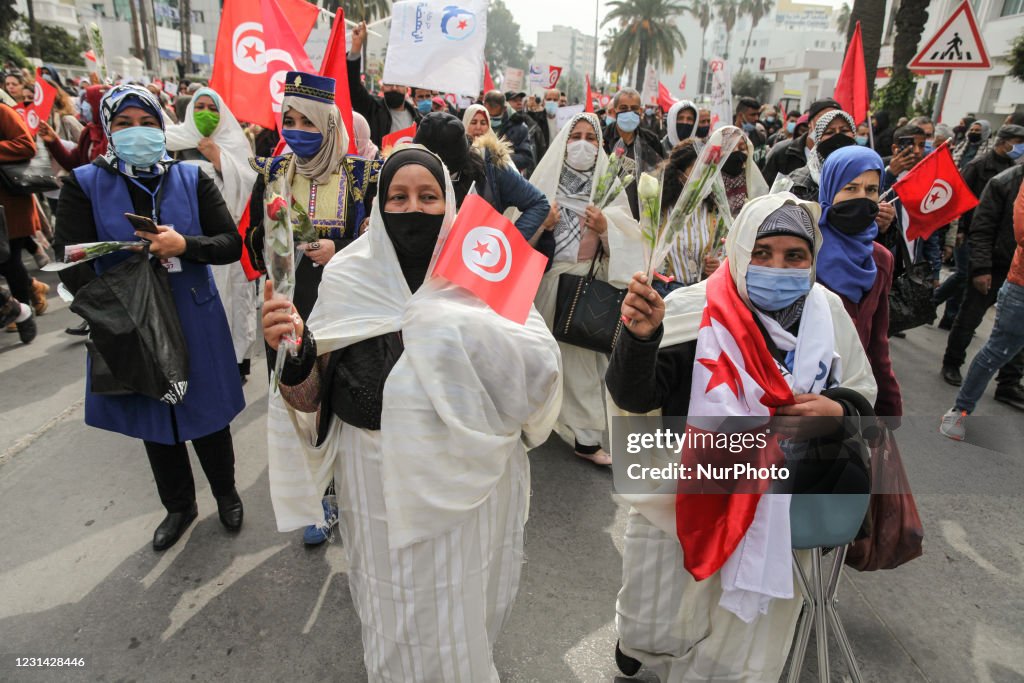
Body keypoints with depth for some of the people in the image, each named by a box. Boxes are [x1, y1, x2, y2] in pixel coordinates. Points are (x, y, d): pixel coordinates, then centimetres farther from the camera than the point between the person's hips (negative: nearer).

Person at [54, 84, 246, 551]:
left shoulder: (192, 179, -1)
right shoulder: (83, 185, -3)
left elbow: (232, 245, -6)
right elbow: (73, 266, -8)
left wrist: (183, 245, -23)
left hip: (195, 322, 0)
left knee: (207, 415, 10)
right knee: (153, 423, 16)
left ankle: (226, 494, 36)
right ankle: (179, 506, 38)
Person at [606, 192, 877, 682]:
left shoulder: (830, 316, -6)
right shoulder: (692, 309, -18)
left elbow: (861, 401, 6)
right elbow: (633, 397, -21)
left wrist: (836, 411, -16)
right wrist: (640, 336, -39)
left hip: (776, 513, 3)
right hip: (682, 497, -2)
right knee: (657, 627, 16)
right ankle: (639, 635, 51)